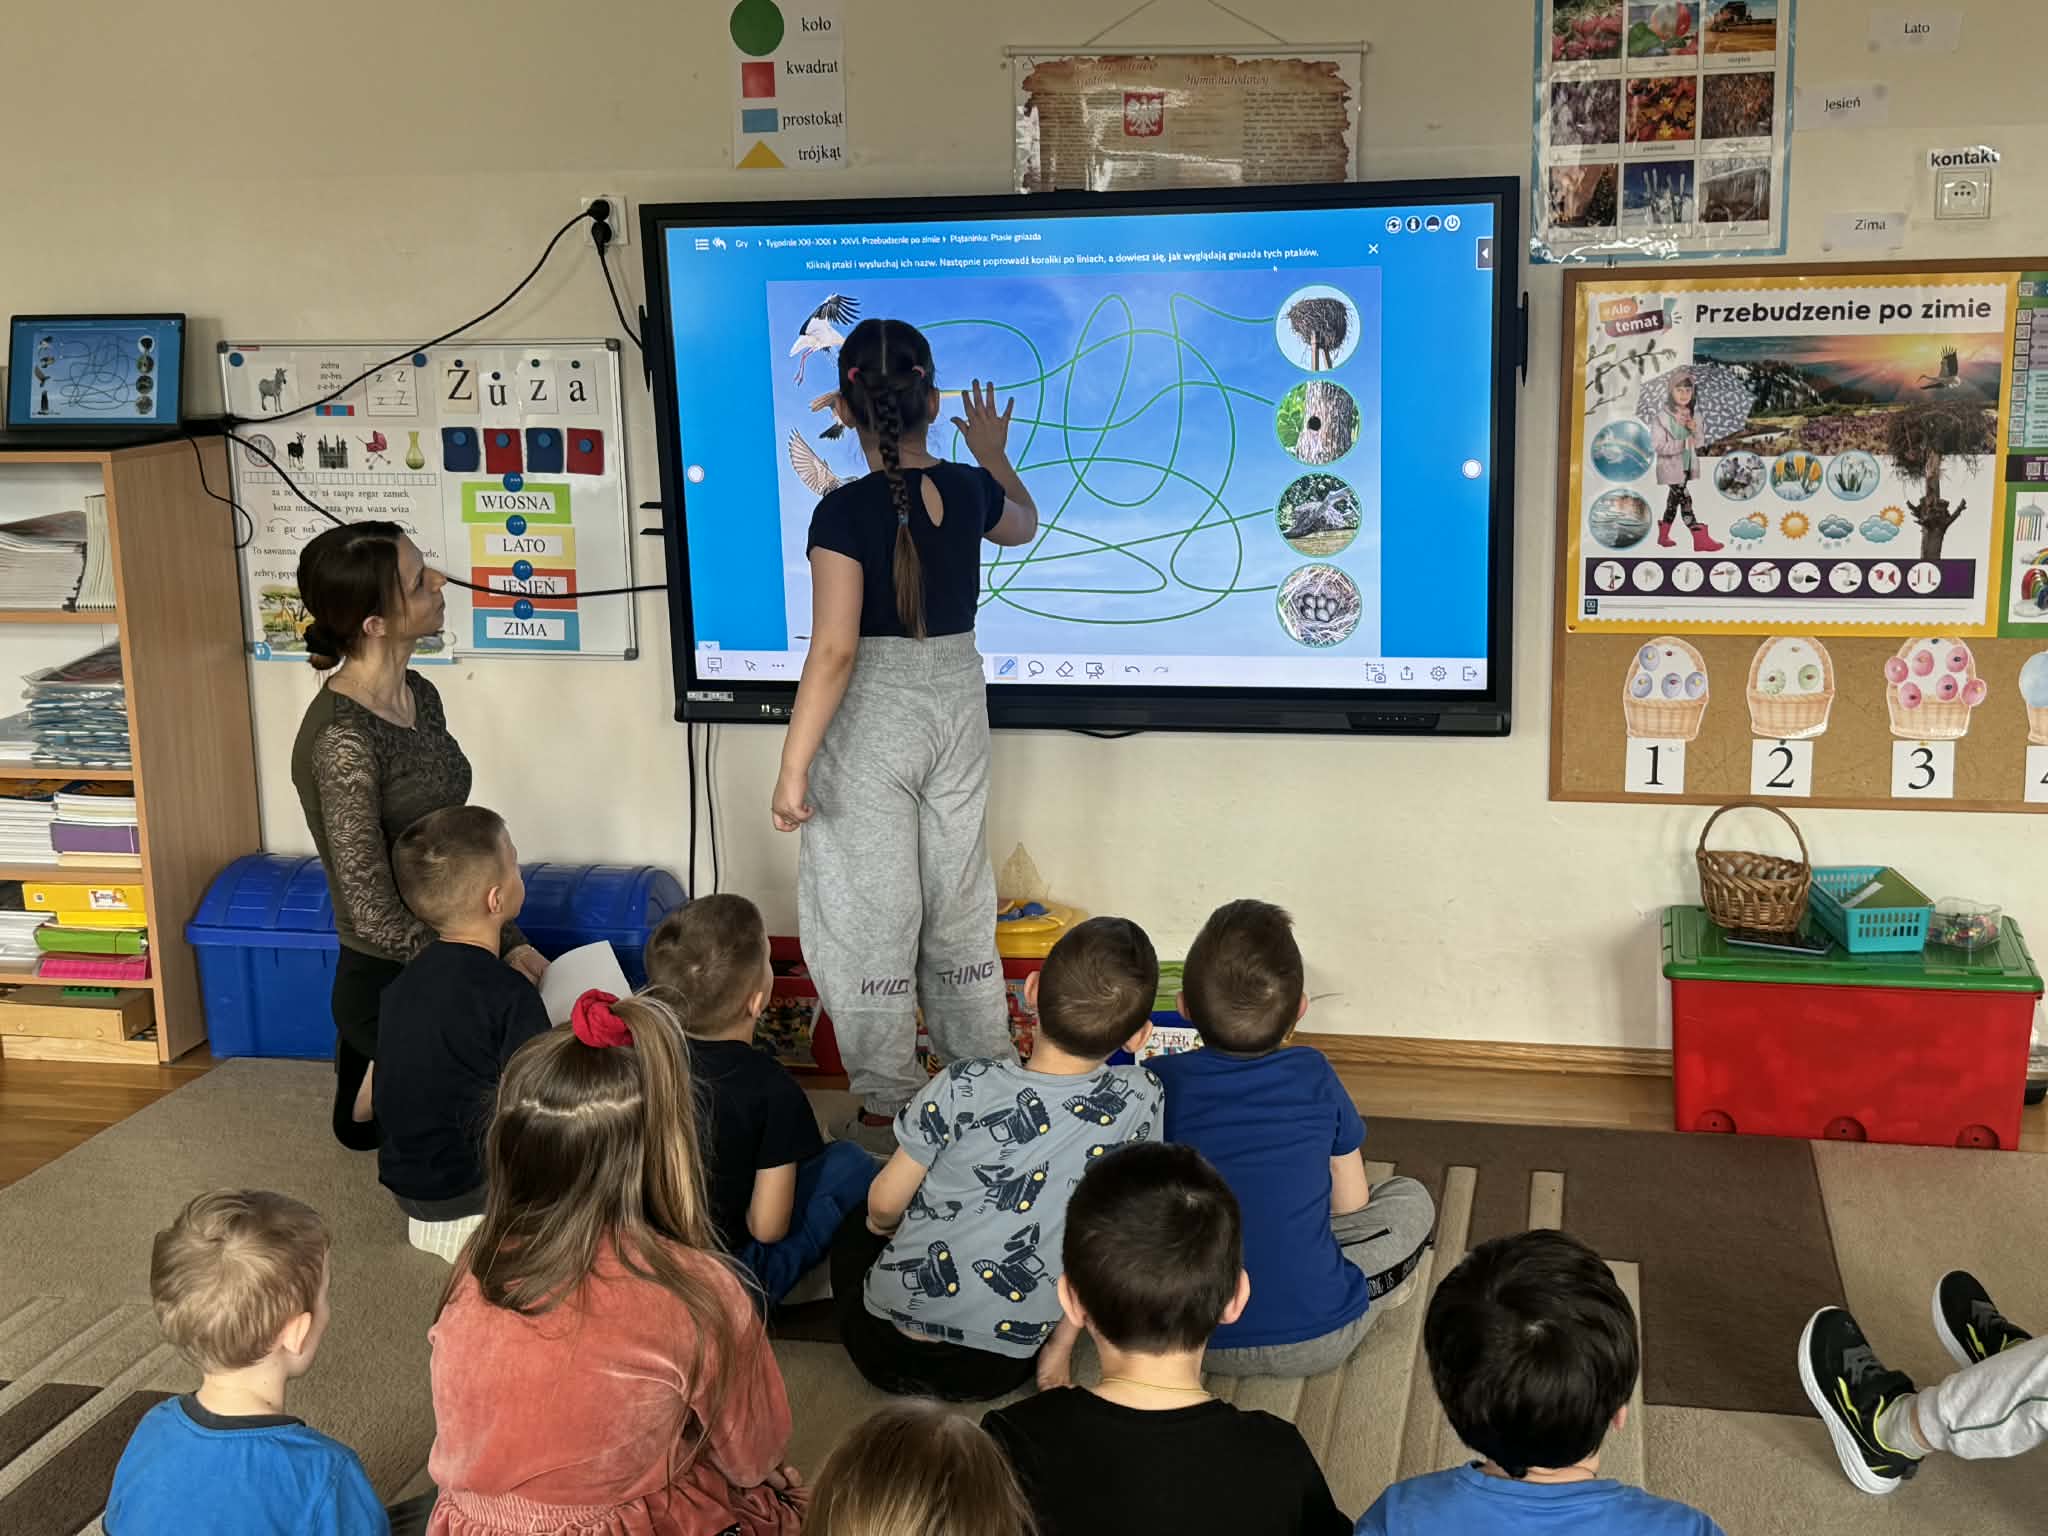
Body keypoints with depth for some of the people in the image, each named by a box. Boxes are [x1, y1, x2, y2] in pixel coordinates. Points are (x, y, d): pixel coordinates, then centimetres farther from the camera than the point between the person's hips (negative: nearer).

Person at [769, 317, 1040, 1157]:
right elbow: (1024, 524, 23)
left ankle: (888, 1108, 14)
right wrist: (992, 453, 40)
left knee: (870, 910, 6)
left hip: (872, 719, -5)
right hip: (956, 707, 5)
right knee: (960, 903, 16)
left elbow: (835, 652, -22)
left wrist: (793, 767, -18)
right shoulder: (967, 490, -2)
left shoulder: (844, 513, -17)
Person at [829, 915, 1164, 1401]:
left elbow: (885, 1205, -5)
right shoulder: (1138, 1101, -12)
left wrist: (882, 1223, 19)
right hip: (995, 1374, 1)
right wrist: (1059, 1350, 7)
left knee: (858, 1225, 30)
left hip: (887, 1350, -1)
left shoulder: (965, 1089, -18)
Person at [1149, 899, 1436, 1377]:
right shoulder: (1314, 1077, -8)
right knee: (1410, 1197, 21)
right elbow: (1352, 1207, 3)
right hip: (1319, 1343, 1)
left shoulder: (1159, 1082, -9)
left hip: (1201, 1343, -1)